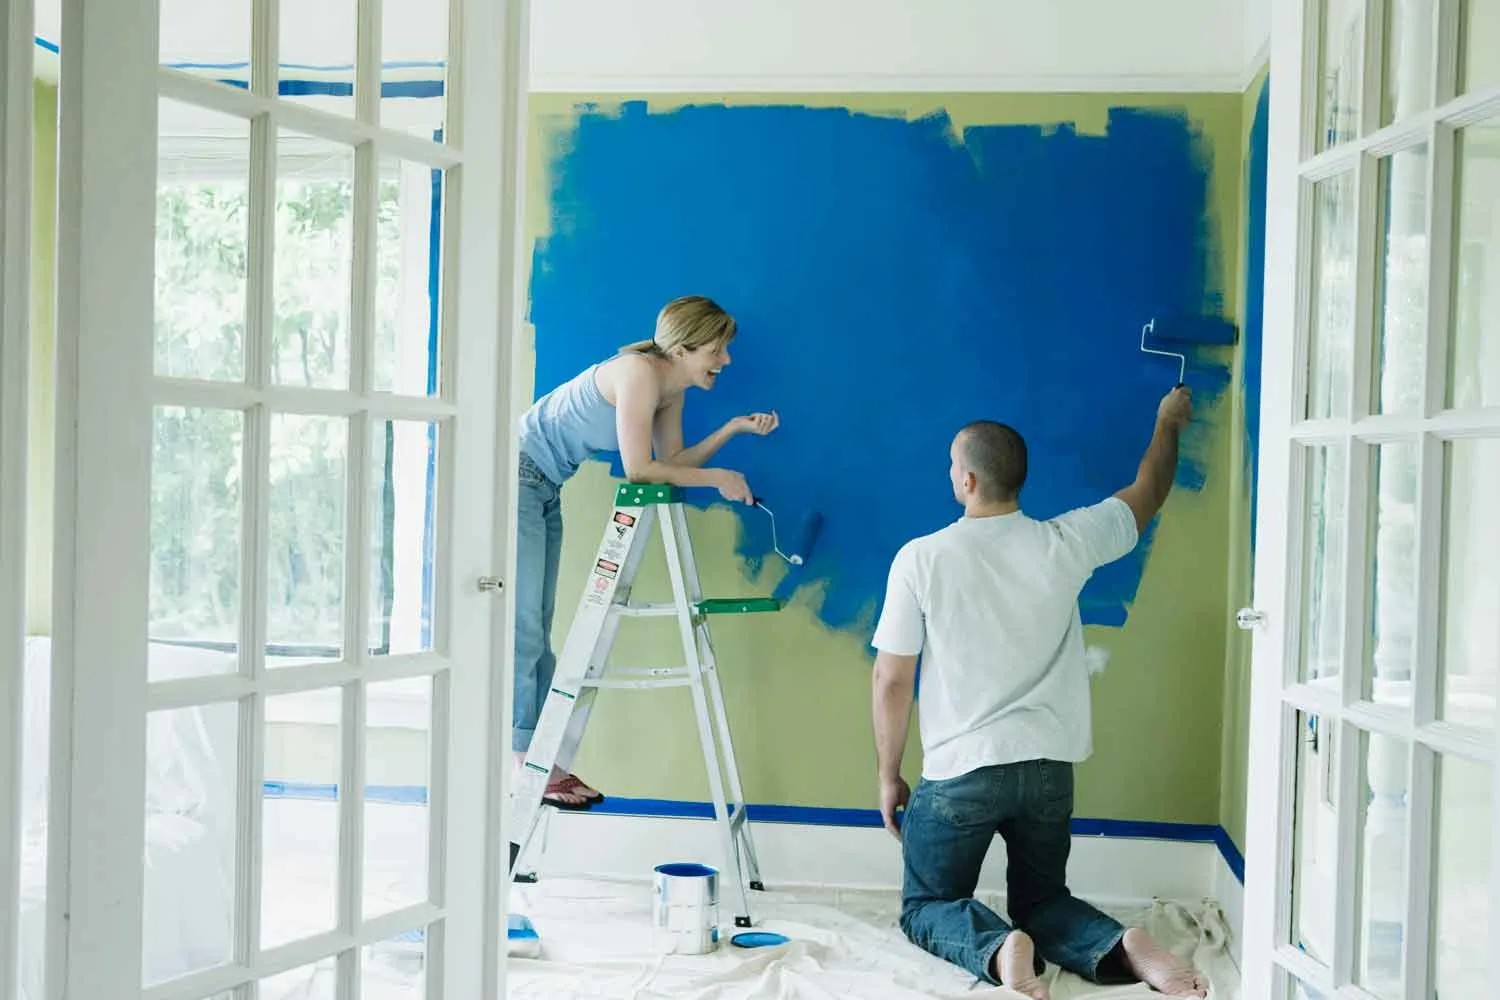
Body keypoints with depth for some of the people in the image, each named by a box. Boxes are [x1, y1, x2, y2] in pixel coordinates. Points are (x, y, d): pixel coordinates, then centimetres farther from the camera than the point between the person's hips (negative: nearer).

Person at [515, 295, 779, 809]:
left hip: (545, 488, 10)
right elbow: (639, 469, -25)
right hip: (516, 476, -10)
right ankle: (526, 769, -1)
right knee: (522, 628, -6)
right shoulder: (638, 372, -23)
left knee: (537, 629, 10)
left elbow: (671, 462, 8)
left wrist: (735, 428, 2)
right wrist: (717, 478, -17)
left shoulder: (671, 389, 5)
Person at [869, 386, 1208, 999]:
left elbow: (891, 681, -8)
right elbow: (1148, 494, 14)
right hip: (1048, 768, 3)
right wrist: (1168, 424, 33)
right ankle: (1117, 946, -10)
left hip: (959, 773, -3)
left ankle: (997, 949, -19)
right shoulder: (1064, 544, -5)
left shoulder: (920, 559, -12)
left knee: (927, 906, 13)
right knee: (1041, 899, 21)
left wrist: (888, 776, 5)